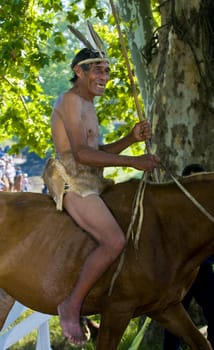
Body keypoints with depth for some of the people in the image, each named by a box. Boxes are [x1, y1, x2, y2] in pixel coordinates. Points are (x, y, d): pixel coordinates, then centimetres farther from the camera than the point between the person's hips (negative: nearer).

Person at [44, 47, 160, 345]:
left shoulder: (87, 106, 20)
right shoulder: (70, 101, -12)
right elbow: (81, 153, -22)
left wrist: (132, 138, 5)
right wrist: (133, 162, -22)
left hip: (93, 182, 11)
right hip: (74, 184, -11)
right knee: (115, 241, -26)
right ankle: (72, 306, -16)